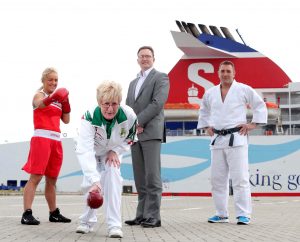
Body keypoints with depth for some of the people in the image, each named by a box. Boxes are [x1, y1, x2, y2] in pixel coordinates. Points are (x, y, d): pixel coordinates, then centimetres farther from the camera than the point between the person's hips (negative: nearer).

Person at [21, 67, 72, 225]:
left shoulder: (57, 98, 19)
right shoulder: (39, 95, -1)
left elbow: (66, 120, 15)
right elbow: (40, 104, -27)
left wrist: (65, 102, 2)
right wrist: (51, 98, -49)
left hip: (56, 139, 7)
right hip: (42, 137, -7)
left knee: (52, 179, 13)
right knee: (35, 176, -14)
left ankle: (54, 213, 19)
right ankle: (27, 214, -18)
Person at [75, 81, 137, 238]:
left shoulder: (129, 116, -33)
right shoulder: (89, 117, -40)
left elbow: (130, 138, -7)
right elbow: (85, 151, -49)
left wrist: (116, 151, -22)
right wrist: (94, 180, -59)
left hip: (112, 152, 1)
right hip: (93, 152, -1)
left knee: (113, 175, -20)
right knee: (89, 184, -6)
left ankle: (114, 225, -19)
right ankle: (88, 221, 20)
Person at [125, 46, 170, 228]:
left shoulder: (160, 78, 3)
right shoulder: (133, 83, 25)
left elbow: (158, 102, -10)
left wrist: (138, 121, -12)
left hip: (151, 132, -7)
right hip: (135, 134, 7)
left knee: (152, 176, -10)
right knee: (140, 178, 6)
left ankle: (153, 216, -9)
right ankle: (142, 215, 8)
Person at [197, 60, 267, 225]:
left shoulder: (244, 89, 0)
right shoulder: (210, 93, 12)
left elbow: (260, 106, 5)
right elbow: (203, 111, 29)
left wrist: (253, 124, -2)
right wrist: (207, 126, 17)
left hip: (236, 138, -5)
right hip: (217, 139, 5)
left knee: (240, 178, -9)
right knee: (217, 179, 7)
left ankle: (243, 215, -6)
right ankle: (221, 214, 16)